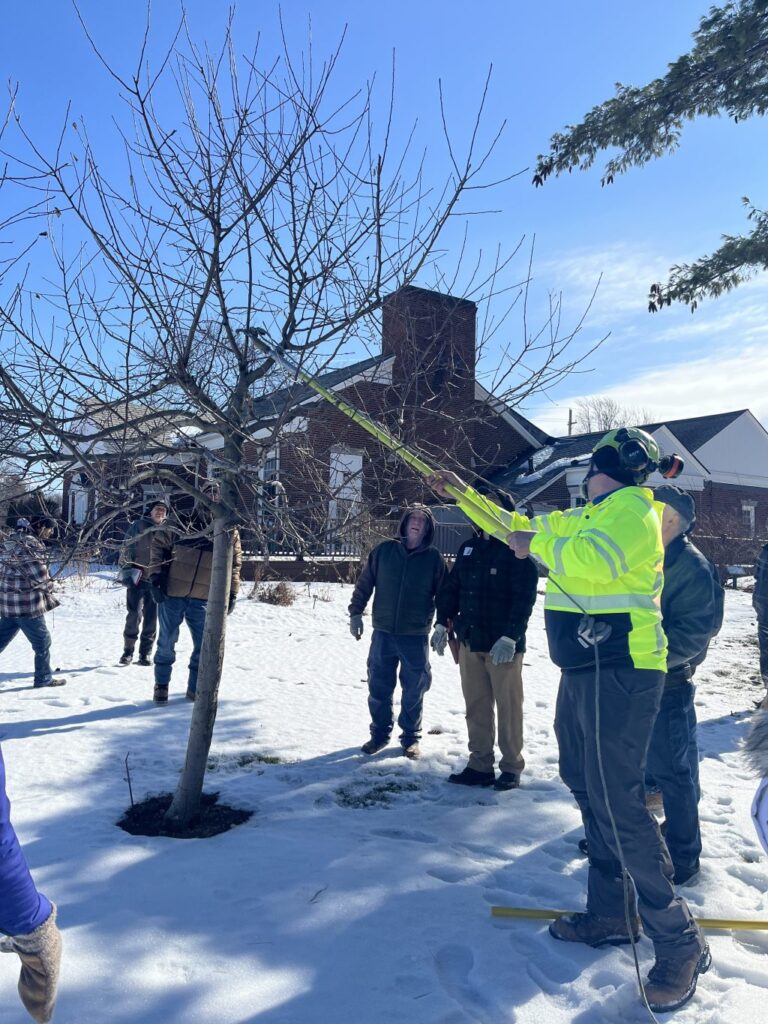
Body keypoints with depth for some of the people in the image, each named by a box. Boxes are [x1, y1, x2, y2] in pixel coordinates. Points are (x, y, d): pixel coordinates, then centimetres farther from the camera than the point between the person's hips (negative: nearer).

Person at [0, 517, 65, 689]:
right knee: (42, 640, 6)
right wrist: (49, 588, 1)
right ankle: (44, 678, 16)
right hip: (27, 604, -9)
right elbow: (40, 577, -21)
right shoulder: (30, 544, -18)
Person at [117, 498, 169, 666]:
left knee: (151, 617, 5)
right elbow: (126, 549, -1)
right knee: (134, 615, -5)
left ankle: (145, 653, 14)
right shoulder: (139, 526, 0)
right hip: (137, 578, -2)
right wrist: (126, 572, -7)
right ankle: (128, 650, 9)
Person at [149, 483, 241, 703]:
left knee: (204, 646, 6)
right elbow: (158, 545, 3)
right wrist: (156, 576, -4)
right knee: (166, 642, 9)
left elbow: (234, 564, 9)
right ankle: (161, 686, 28)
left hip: (203, 599, 2)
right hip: (171, 593, -2)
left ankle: (195, 688, 24)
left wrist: (232, 593, 4)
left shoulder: (229, 531, 0)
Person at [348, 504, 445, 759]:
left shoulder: (433, 558, -1)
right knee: (379, 687, 8)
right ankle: (380, 733, 26)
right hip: (383, 632, 1)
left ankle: (411, 737, 24)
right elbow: (364, 583, 7)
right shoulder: (384, 550, 1)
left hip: (416, 636, -1)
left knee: (413, 690, 7)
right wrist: (355, 613, 3)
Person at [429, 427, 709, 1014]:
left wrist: (536, 543, -15)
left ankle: (680, 944, 1)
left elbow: (596, 559, -29)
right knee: (587, 788, 14)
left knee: (618, 801, -11)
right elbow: (519, 527, 29)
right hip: (583, 673, 10)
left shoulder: (632, 507, -9)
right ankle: (612, 915, 28)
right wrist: (465, 495, 30)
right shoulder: (579, 518, 18)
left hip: (619, 673, -10)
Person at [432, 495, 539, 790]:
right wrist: (442, 623, 7)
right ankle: (480, 765, 20)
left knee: (508, 706, 3)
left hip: (503, 644, -6)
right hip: (469, 642, 6)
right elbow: (451, 587, 16)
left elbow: (524, 598, -16)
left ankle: (511, 767, 16)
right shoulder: (468, 548, 12)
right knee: (476, 706, 11)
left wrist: (510, 637, -22)